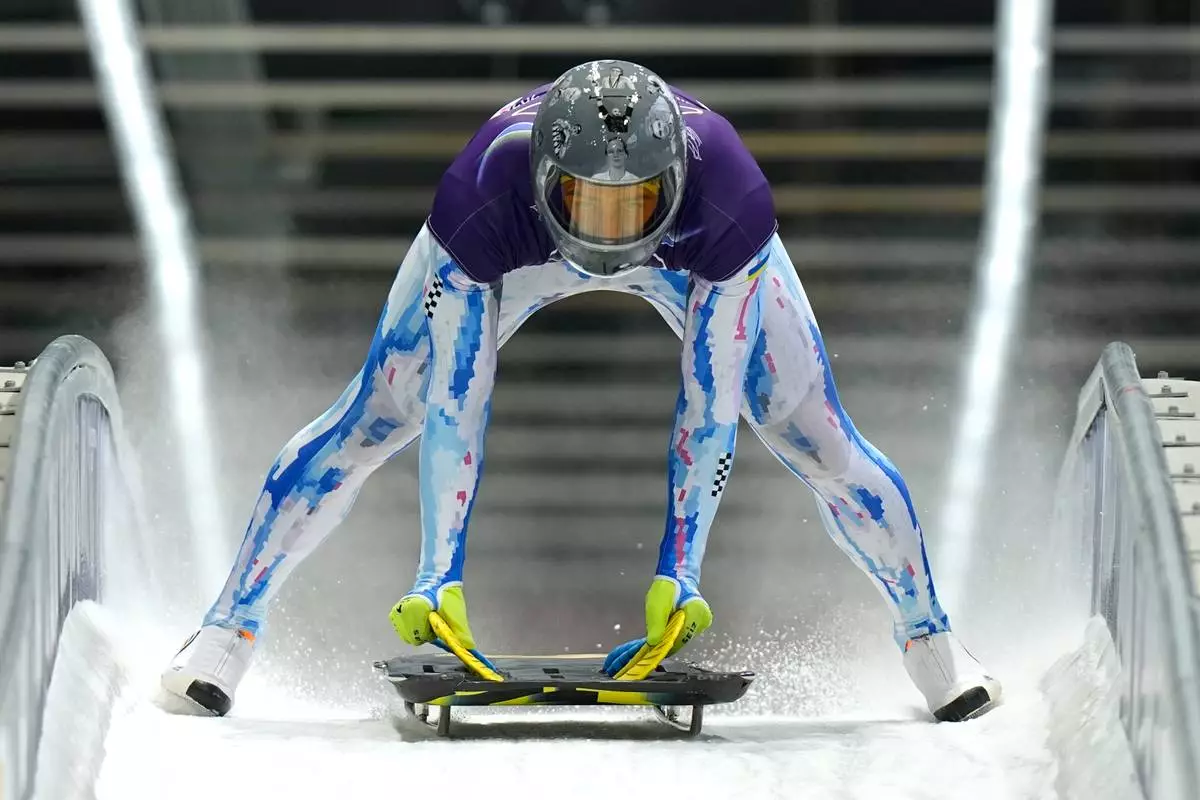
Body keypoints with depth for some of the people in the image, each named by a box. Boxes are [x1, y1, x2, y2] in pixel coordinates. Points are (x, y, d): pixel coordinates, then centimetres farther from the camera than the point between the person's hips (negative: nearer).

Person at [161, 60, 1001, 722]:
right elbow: (457, 399, -35)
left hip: (693, 255, 0)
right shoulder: (482, 197, -43)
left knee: (820, 441, -4)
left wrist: (680, 567, -33)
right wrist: (439, 571, -34)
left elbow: (715, 401, -34)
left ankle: (930, 638, 19)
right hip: (517, 240, 0)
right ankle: (230, 626, 6)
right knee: (369, 424, -7)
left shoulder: (729, 198, -43)